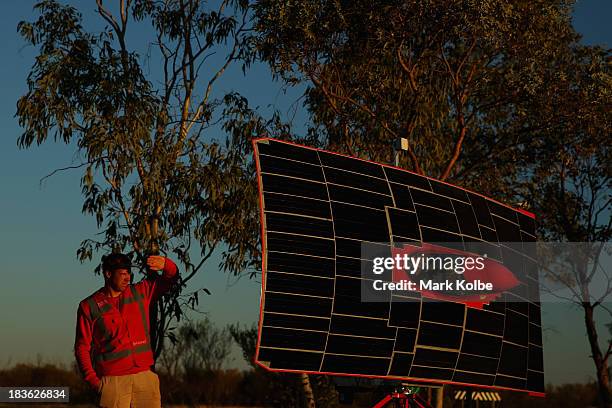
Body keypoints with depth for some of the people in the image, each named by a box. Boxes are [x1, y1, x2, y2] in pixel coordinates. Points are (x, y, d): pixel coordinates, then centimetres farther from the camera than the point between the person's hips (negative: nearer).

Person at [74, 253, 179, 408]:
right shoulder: (89, 306, 2)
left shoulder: (140, 293, 11)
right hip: (112, 380, -3)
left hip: (145, 376, 3)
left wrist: (165, 264, -7)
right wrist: (93, 379, -7)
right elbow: (82, 347, 2)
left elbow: (170, 279, 17)